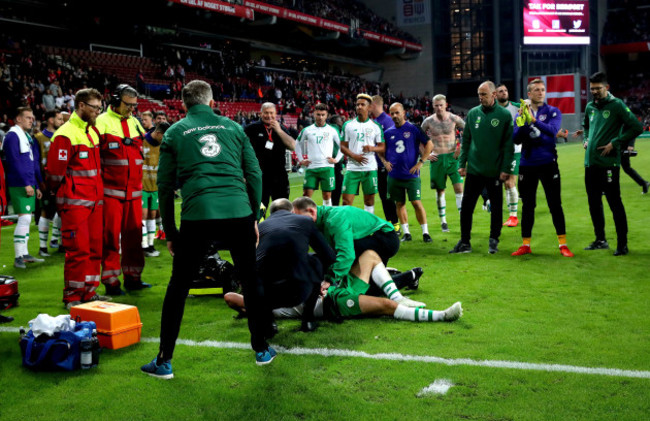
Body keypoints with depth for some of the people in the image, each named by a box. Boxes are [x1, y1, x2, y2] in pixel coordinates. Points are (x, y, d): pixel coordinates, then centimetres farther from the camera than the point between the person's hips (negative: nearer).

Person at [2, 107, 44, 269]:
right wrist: (26, 184, -18)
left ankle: (24, 254, 18)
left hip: (29, 185, 9)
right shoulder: (12, 136, -9)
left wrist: (37, 186, 18)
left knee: (26, 219, 11)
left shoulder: (28, 137, 19)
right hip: (19, 186, -9)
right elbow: (14, 162, -16)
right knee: (24, 218, -12)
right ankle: (18, 258, -8)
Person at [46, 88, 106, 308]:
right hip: (75, 203, -8)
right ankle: (72, 297, 5)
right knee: (78, 250, -5)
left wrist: (98, 191, 16)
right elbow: (55, 172, -12)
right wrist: (65, 193, -1)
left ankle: (89, 292, 21)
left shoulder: (93, 131, 15)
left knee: (95, 248, 11)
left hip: (95, 200, 8)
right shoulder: (65, 135, -13)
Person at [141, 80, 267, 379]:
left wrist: (170, 232, 17)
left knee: (178, 287, 12)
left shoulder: (175, 132, 12)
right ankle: (261, 349, 28)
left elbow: (165, 186, 10)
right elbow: (254, 174, 13)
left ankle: (164, 362, 15)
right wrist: (255, 217, 21)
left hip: (197, 218, -1)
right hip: (238, 215, 1)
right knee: (251, 281, 18)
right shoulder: (233, 127, 15)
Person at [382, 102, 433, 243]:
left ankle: (425, 232, 3)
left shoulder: (413, 129, -3)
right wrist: (384, 161, 4)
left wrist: (420, 162, -7)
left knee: (417, 202, -7)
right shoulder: (388, 132, 7)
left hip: (411, 174, -4)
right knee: (399, 204, 7)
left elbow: (429, 145, 0)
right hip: (394, 175, 4)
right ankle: (406, 233, 17)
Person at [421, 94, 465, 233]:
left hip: (452, 156, 0)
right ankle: (443, 221, 18)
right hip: (437, 159, 1)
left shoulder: (454, 119, -2)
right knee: (440, 190, 7)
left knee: (459, 187, -7)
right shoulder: (428, 121, 0)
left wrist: (461, 147, -1)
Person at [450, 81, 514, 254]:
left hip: (495, 171, -3)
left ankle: (494, 240, 23)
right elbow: (465, 140, 9)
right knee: (466, 205, 3)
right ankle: (464, 242, 13)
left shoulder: (504, 115, -5)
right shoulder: (473, 113, 5)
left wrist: (506, 168, -11)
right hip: (473, 169, 3)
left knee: (496, 207, 8)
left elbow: (509, 144, -6)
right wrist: (462, 163, 4)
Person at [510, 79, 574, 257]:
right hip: (527, 165, 2)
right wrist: (522, 122, -16)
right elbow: (516, 139, -1)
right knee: (527, 206, 8)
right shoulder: (521, 113, 7)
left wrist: (534, 120, -29)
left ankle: (563, 244, 7)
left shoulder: (553, 112, 2)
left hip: (548, 164, -2)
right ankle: (525, 245, 17)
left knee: (555, 204, 0)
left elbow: (552, 130, -18)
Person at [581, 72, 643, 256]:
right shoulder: (590, 106, 13)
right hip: (590, 162, 7)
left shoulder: (616, 104, -7)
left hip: (608, 163, -7)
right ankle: (600, 240, 24)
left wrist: (615, 143, -13)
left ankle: (622, 243, 3)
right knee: (594, 202, 12)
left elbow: (636, 127, -10)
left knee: (615, 203, -4)